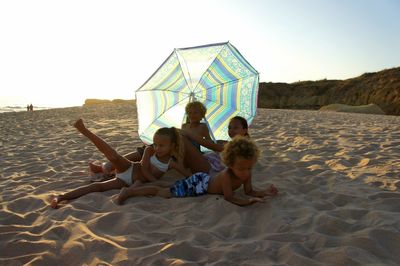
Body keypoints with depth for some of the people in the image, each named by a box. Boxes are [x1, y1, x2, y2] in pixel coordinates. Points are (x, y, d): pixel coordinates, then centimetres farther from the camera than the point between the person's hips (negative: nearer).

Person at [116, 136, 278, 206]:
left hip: (204, 180, 7)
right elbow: (229, 198, -31)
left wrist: (266, 193, -18)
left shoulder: (246, 173, -12)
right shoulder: (227, 175, -33)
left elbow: (249, 191, -4)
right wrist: (248, 202, -43)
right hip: (197, 185, -7)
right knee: (164, 192, -4)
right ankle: (129, 191, 3)